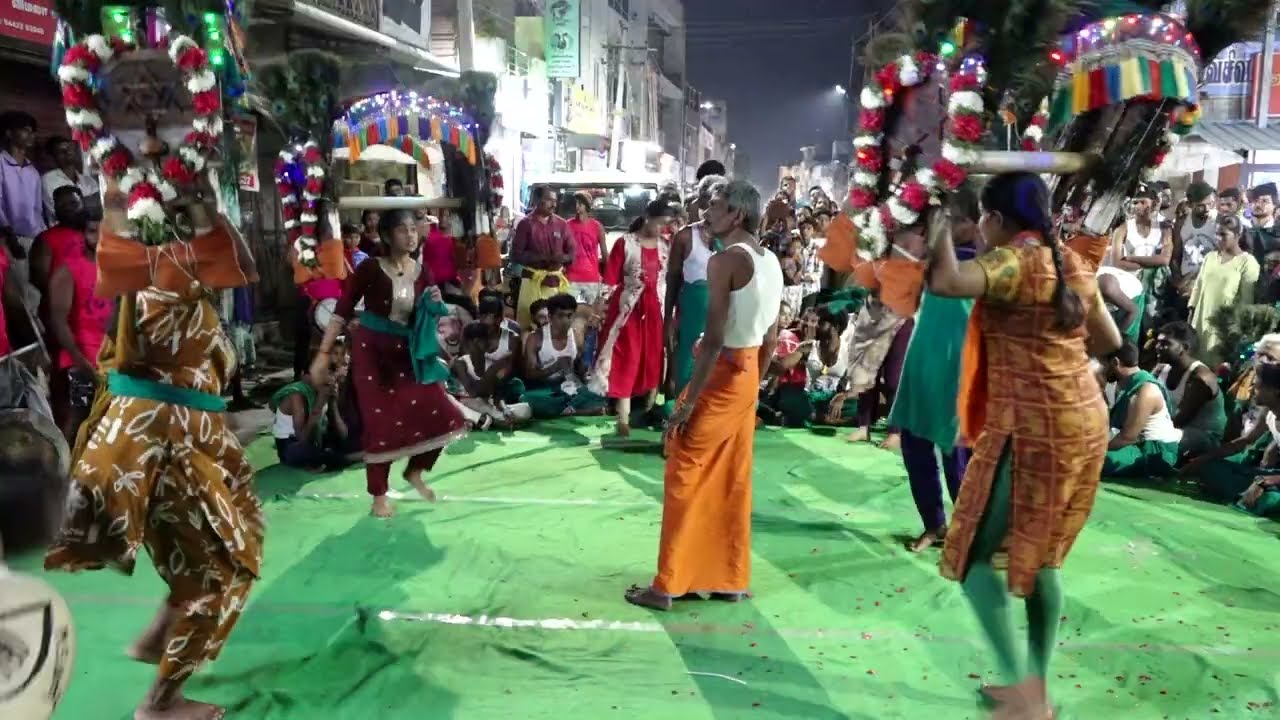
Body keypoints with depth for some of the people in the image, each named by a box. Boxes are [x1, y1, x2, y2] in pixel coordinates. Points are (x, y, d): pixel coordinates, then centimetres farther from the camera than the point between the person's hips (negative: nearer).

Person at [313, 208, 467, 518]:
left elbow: (431, 321, 12)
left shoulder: (423, 273, 2)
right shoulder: (370, 269, -10)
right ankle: (379, 496, 16)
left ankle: (415, 472, 22)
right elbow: (342, 311, -8)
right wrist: (324, 354, -12)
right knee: (380, 423, -1)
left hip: (408, 353, 4)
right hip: (371, 351, -4)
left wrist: (435, 305, -11)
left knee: (441, 415, -3)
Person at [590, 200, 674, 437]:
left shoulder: (665, 246, 6)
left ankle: (650, 410, 25)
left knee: (654, 361, 10)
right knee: (626, 363, 1)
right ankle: (624, 419, 3)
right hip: (629, 310, -4)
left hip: (656, 310, 4)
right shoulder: (624, 243, -6)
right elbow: (610, 280, -7)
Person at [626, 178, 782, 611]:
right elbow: (771, 339, 13)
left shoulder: (726, 261, -16)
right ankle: (731, 579, 23)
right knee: (732, 480, 15)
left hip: (721, 375, -8)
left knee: (685, 478, 1)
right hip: (748, 373, 8)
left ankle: (667, 585, 7)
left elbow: (714, 340, -22)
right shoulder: (771, 262, 9)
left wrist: (687, 402, -19)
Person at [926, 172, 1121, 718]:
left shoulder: (1013, 262, -14)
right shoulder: (1072, 264, 12)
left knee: (972, 553, 2)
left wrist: (939, 233, -15)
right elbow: (1110, 340, 21)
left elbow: (945, 283, -33)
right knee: (1041, 555, 18)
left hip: (1031, 430, -9)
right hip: (1082, 424, 9)